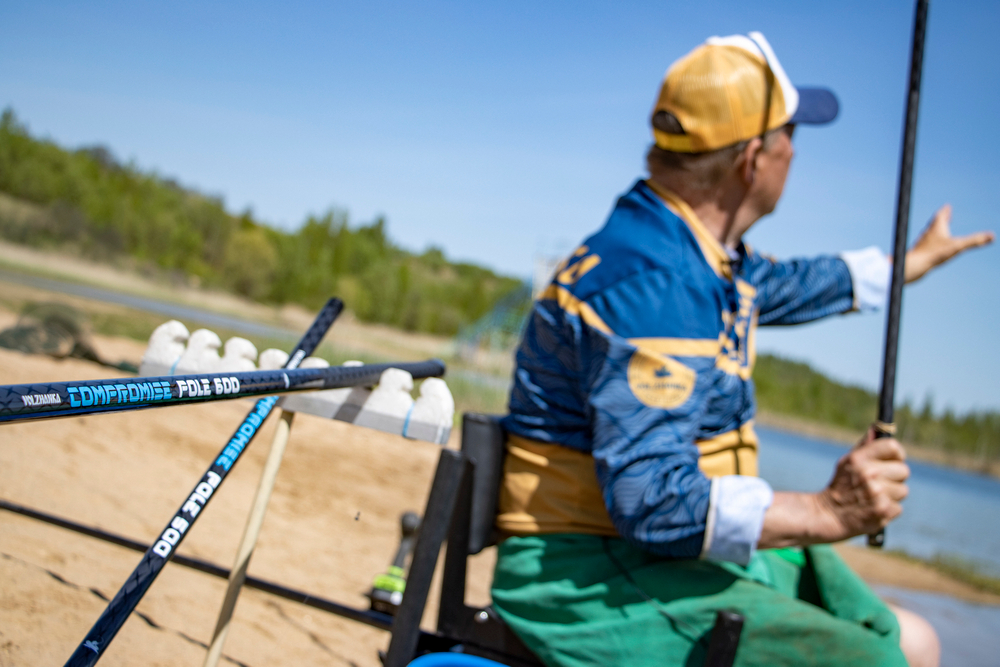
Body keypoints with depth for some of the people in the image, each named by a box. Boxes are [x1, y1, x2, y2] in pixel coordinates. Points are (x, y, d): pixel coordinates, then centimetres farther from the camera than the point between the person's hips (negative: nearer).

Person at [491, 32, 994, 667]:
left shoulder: (707, 252, 9)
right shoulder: (646, 280, -24)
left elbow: (788, 287, 32)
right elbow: (652, 499, -30)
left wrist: (916, 259, 45)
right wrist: (824, 513, -31)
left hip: (679, 547, 10)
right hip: (589, 581, -10)